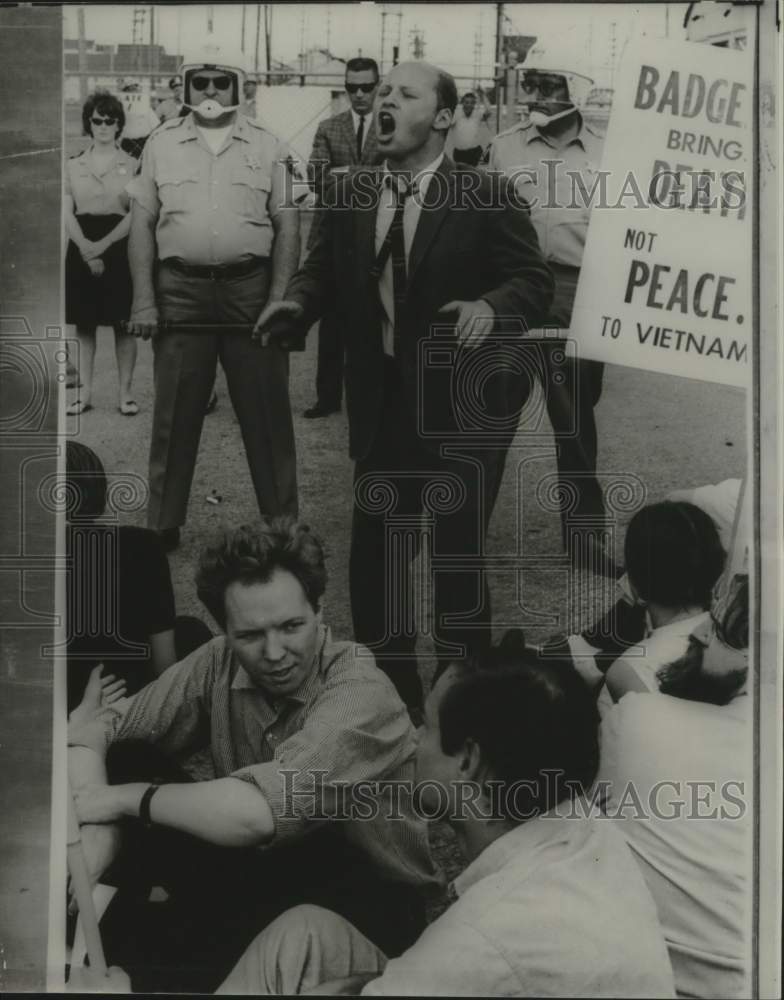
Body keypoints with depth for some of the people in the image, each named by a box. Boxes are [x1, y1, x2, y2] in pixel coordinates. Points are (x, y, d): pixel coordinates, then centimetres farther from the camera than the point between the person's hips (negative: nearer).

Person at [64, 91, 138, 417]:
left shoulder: (132, 165, 2)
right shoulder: (72, 166, 8)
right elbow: (66, 213, 1)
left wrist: (102, 245, -15)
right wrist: (86, 249, -14)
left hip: (119, 248, -2)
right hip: (81, 249, 2)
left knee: (124, 324, 0)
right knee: (84, 324, 5)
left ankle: (125, 393, 6)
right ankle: (84, 393, 11)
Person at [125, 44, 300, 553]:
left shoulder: (268, 146, 6)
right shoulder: (162, 143, 8)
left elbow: (287, 225, 3)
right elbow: (142, 224, 6)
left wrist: (278, 299, -7)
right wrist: (144, 300, -2)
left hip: (252, 287, 0)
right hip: (180, 290, 1)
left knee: (267, 411, 4)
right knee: (174, 414, 6)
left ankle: (282, 523, 15)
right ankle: (164, 526, 16)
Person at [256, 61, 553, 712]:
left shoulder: (484, 199, -10)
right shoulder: (351, 196, 3)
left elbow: (535, 281, -9)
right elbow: (325, 269, 11)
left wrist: (490, 306, -29)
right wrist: (298, 300, -10)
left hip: (462, 409, -4)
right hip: (382, 404, 4)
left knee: (459, 558, 8)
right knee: (373, 557, 11)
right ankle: (390, 695, 30)